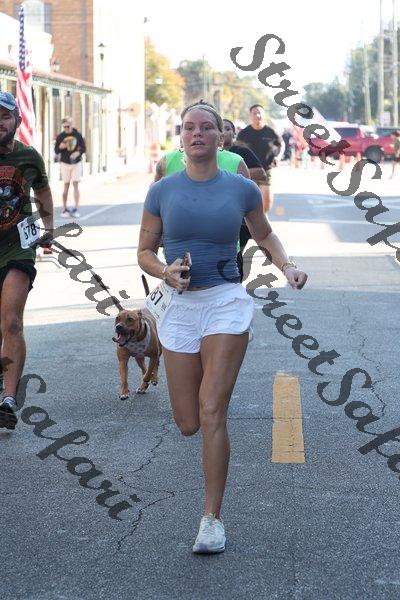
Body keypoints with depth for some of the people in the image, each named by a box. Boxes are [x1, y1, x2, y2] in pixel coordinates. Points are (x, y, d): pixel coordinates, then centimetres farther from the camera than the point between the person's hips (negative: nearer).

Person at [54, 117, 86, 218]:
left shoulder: (77, 135, -2)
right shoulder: (60, 136, -2)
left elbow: (83, 148, 4)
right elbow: (56, 151, 2)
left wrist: (78, 152, -16)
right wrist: (60, 147, -20)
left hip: (76, 163, 0)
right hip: (65, 163, 0)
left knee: (75, 185, -5)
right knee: (66, 186, 2)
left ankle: (76, 209, -7)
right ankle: (64, 209, 9)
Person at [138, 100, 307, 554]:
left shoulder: (241, 189, 0)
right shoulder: (162, 191, -1)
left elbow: (264, 235, 18)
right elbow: (144, 252, 6)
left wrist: (288, 266, -1)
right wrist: (165, 271, -16)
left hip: (227, 303, -2)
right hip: (179, 307, 2)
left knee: (211, 415, -13)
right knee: (188, 424, 7)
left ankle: (212, 519, -2)